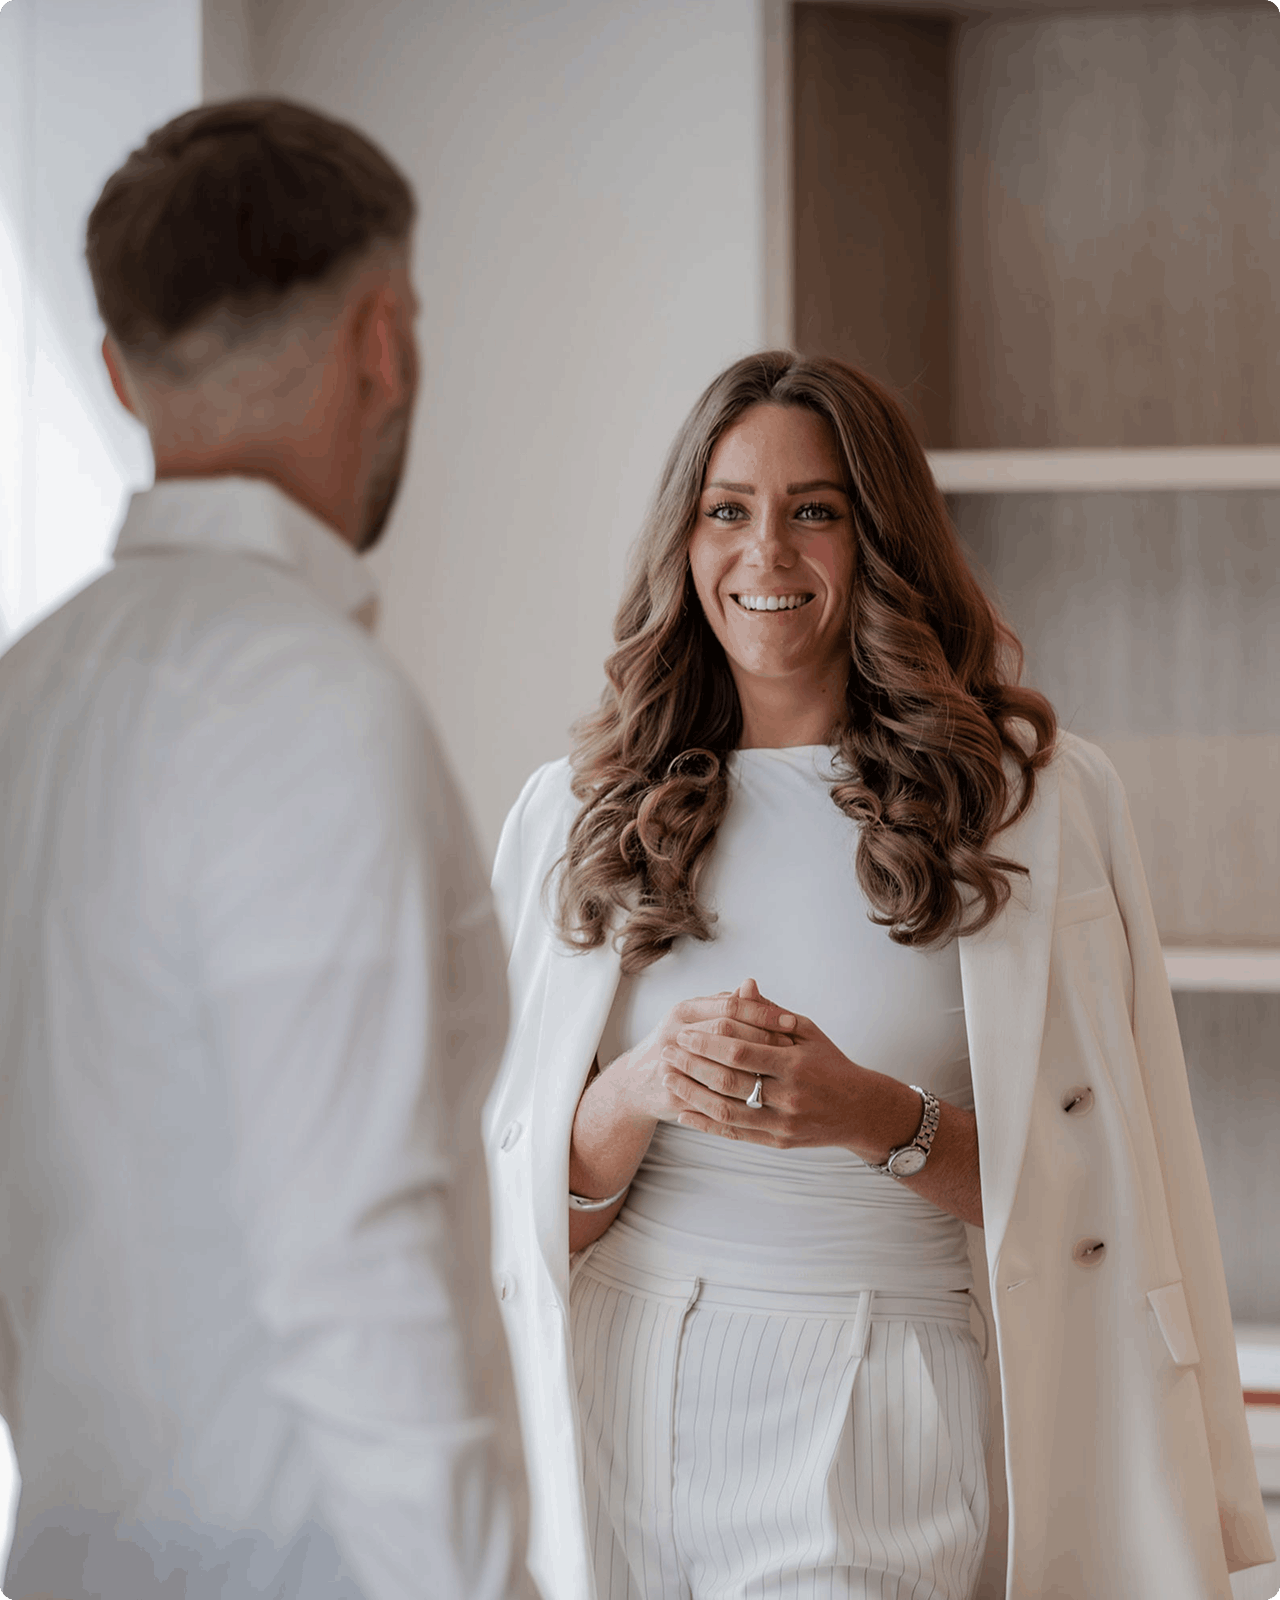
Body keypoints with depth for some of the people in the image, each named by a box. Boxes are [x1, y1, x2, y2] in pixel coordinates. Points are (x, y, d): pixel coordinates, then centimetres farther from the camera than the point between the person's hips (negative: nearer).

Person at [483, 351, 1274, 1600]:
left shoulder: (1040, 798, -1)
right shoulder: (572, 815, 6)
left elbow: (1091, 1190, -2)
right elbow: (520, 1207, 4)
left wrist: (880, 1120, -18)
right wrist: (642, 1089, -15)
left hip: (876, 1444, -2)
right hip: (615, 1422, 2)